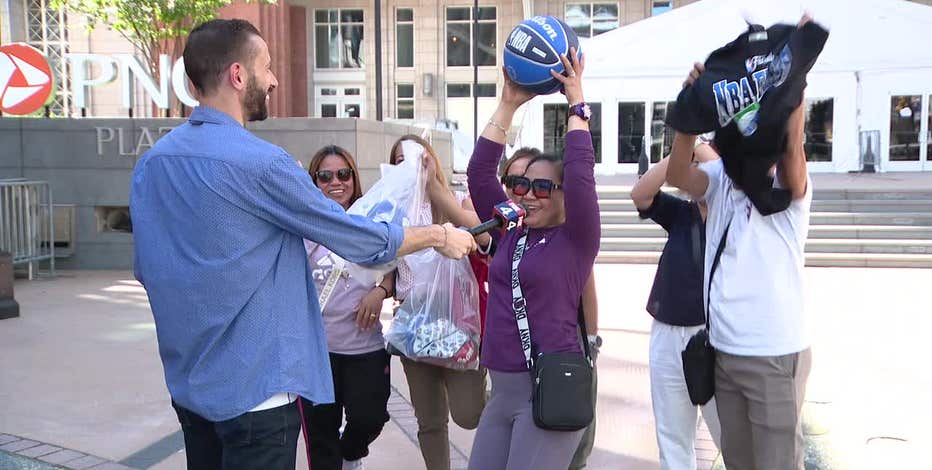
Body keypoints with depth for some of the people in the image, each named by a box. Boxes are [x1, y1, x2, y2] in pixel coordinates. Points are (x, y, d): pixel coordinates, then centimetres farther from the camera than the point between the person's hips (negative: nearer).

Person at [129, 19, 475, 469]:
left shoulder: (149, 164, 3)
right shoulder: (258, 162, -20)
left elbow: (145, 269, 13)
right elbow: (360, 240, -13)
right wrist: (441, 236, 2)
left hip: (187, 382, 8)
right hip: (255, 388, -8)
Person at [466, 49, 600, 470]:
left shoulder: (575, 240, -4)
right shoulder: (510, 234, 10)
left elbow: (581, 172, -16)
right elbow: (479, 171, 6)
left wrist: (576, 102, -8)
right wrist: (509, 104, 5)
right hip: (503, 388, 6)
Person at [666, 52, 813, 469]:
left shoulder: (788, 184, -7)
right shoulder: (720, 176, 3)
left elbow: (792, 149, -28)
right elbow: (676, 175, -15)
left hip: (775, 353, -4)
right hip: (723, 348, 5)